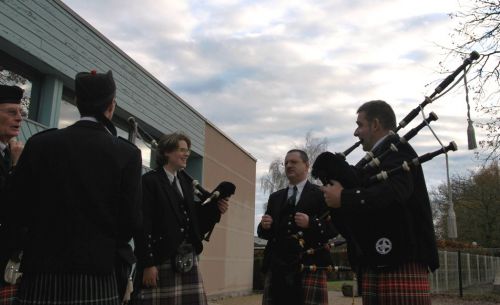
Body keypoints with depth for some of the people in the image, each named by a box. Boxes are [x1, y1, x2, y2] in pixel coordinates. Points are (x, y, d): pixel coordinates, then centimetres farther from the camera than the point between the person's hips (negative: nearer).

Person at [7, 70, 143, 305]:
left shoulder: (40, 144, -3)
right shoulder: (127, 153, -7)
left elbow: (17, 212, -1)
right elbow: (131, 221, -6)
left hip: (41, 278, 2)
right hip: (96, 276, -1)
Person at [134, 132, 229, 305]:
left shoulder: (186, 181, 16)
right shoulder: (150, 181, -5)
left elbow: (192, 217, 14)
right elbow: (143, 226, -11)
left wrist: (215, 209, -2)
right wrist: (147, 264, -15)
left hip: (188, 258, 6)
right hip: (161, 260, -6)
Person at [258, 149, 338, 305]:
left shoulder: (321, 195, 4)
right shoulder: (275, 197, 19)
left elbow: (333, 228, -3)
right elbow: (265, 232, 19)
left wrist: (311, 223, -20)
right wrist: (264, 226, -3)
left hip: (310, 267, -4)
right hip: (277, 267, 5)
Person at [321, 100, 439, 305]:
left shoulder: (398, 151, -7)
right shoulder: (377, 159, 21)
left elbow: (394, 192, -25)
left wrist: (343, 198, -23)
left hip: (401, 261, -9)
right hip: (376, 263, 9)